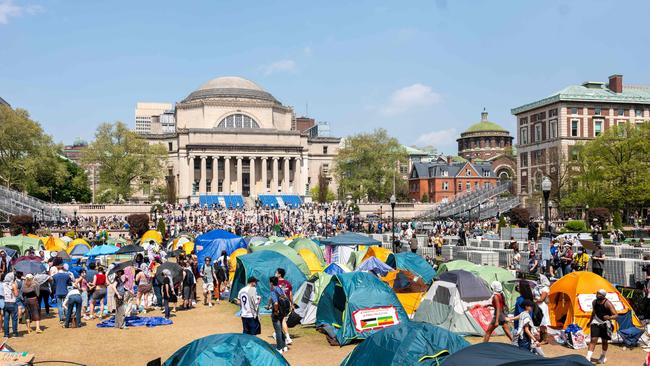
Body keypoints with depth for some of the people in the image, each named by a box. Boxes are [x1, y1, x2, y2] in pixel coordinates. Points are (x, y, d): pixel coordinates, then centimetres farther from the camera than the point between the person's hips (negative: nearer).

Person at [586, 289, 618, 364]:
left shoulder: (607, 304, -21)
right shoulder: (594, 302, -3)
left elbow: (616, 315, -25)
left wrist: (609, 317, -45)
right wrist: (590, 321, 24)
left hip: (605, 323, -3)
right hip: (596, 322, 3)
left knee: (604, 341, 10)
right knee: (593, 339, -9)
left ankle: (603, 357, 34)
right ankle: (588, 358, -13)